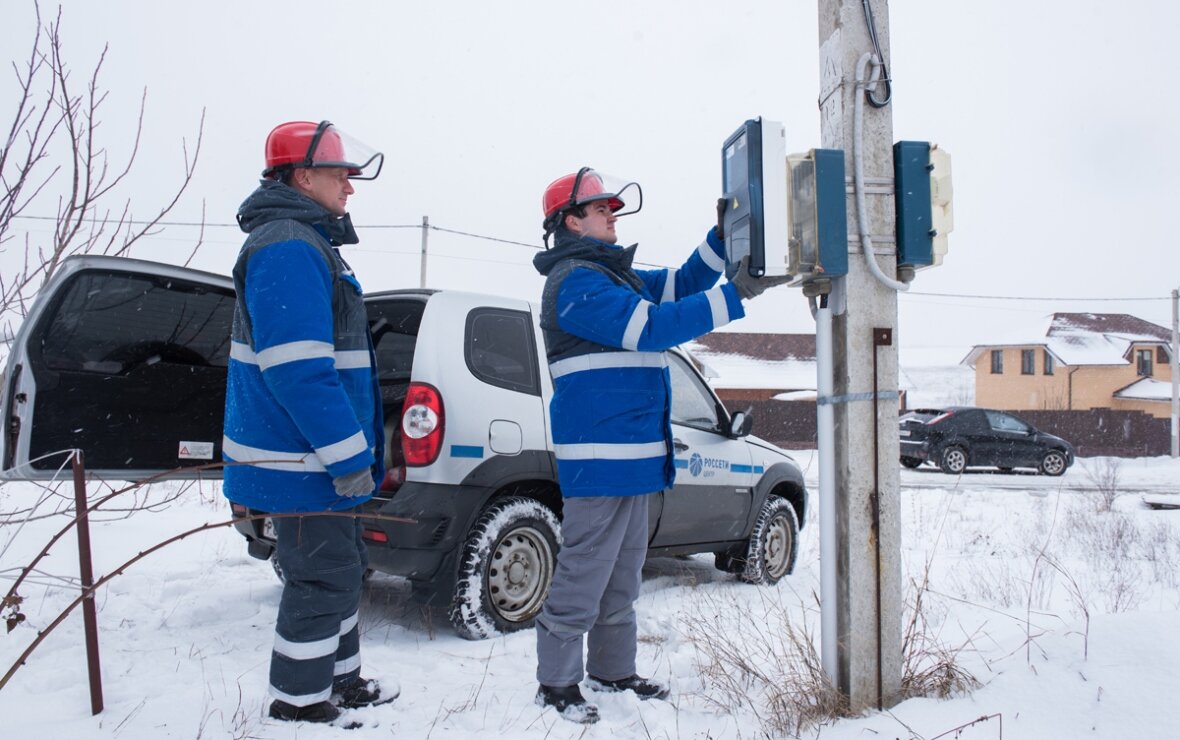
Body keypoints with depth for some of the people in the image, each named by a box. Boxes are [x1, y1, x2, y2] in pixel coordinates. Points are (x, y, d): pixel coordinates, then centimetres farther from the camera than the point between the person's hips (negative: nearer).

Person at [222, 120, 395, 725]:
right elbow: (298, 369, -26)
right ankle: (301, 705, 15)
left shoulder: (305, 245, 17)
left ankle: (340, 683, 34)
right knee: (322, 582, 0)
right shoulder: (288, 249, -18)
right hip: (303, 462, -11)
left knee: (338, 571, 20)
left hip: (311, 455, 11)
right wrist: (348, 456, -24)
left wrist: (353, 449, 24)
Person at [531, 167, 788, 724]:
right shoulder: (576, 282, -13)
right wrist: (736, 294, -22)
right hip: (599, 458, -10)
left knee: (621, 575, 18)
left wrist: (722, 237, 6)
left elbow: (677, 285, 21)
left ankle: (612, 670, 30)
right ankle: (556, 683, 10)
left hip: (632, 453, 11)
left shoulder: (615, 275, 19)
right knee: (582, 575, -2)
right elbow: (652, 326, -22)